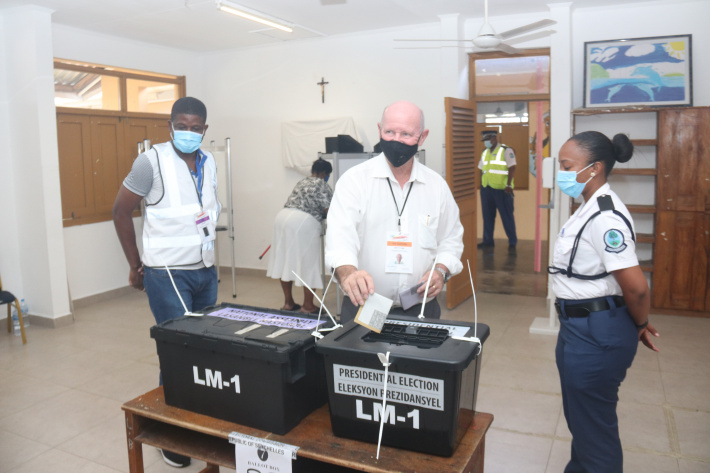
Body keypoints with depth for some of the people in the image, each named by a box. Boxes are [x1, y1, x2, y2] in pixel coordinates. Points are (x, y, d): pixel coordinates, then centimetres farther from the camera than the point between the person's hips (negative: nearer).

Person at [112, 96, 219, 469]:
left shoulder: (209, 162, 7)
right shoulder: (152, 161, -10)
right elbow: (121, 211, -5)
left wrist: (207, 252, 13)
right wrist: (136, 265, -1)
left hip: (206, 271, 6)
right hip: (168, 274, -6)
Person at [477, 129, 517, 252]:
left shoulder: (506, 151, -5)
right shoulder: (485, 153, 16)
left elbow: (512, 168, -11)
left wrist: (508, 185, -18)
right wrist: (481, 185, 15)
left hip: (501, 190, -7)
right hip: (486, 189, 7)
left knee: (507, 217, -1)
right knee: (487, 216, 11)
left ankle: (512, 243, 7)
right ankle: (488, 241, 22)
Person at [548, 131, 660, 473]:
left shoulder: (605, 217, -24)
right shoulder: (591, 208, 8)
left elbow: (636, 287, -26)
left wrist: (640, 325, -7)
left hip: (597, 333, -10)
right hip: (579, 326, 10)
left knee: (593, 425, 7)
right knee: (578, 416, 26)